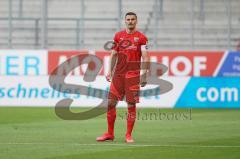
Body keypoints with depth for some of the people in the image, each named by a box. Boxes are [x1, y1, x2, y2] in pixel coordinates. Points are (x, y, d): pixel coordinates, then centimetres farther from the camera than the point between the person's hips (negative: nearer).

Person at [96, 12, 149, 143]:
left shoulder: (141, 38, 0)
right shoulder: (118, 36, 11)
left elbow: (145, 58, -4)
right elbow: (113, 55, 16)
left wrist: (144, 75, -13)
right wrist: (109, 72, 10)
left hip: (133, 75, -3)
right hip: (118, 74, 3)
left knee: (131, 105, -2)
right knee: (110, 102, 0)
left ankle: (128, 135, 7)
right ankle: (110, 133, 10)